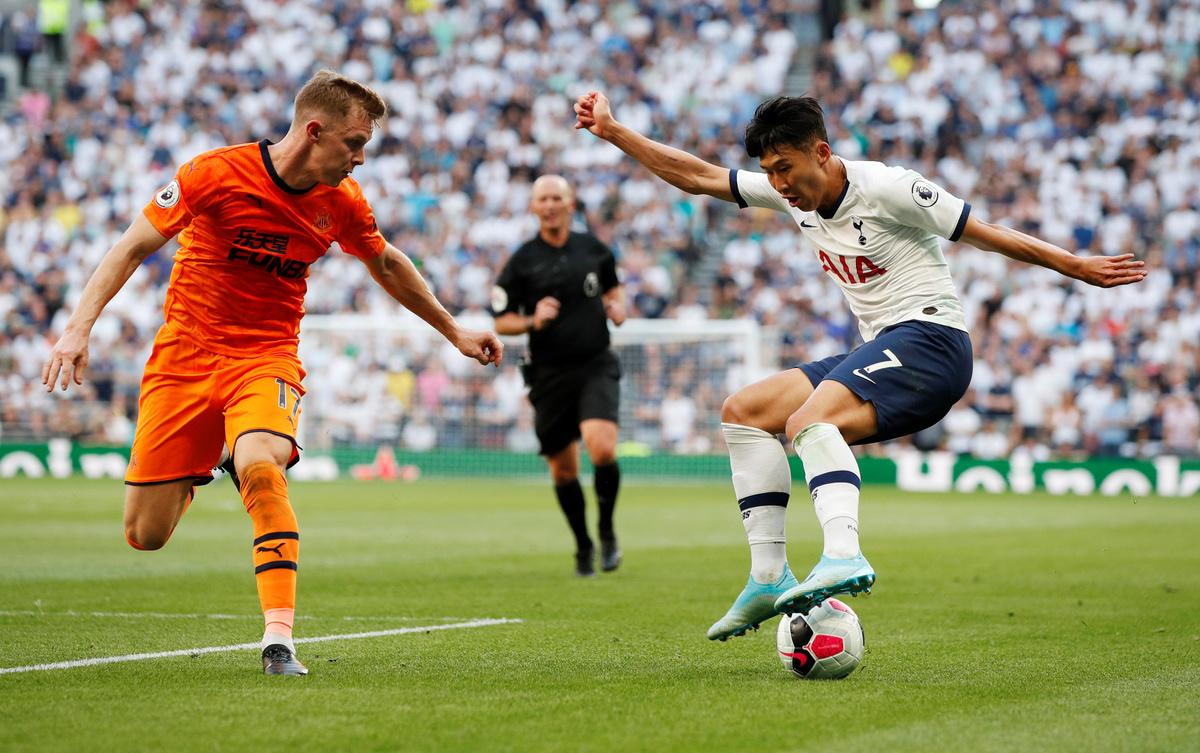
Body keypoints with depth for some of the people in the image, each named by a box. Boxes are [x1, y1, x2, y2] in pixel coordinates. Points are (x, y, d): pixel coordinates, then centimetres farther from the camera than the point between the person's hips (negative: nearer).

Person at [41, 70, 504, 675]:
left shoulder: (342, 204, -2)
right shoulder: (216, 173, -14)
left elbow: (387, 265, 18)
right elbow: (133, 246, -9)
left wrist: (454, 333, 25)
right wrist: (79, 326, -20)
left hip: (268, 357, 1)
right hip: (186, 349, -1)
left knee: (259, 467, -33)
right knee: (145, 534, -1)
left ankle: (279, 638, -30)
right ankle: (193, 476, 36)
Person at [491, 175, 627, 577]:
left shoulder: (593, 249, 5)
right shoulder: (522, 261, -1)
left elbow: (613, 285, 25)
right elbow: (501, 321, 2)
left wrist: (617, 306, 4)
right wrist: (533, 321, -17)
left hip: (596, 367, 0)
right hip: (550, 374, 0)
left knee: (602, 448, -22)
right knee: (563, 470, 6)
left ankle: (607, 530, 2)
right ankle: (583, 546, 29)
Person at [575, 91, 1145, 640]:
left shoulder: (885, 187, -11)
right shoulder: (793, 192, 10)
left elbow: (986, 234, -6)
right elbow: (697, 176, 16)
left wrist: (1077, 267, -6)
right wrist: (613, 132, 11)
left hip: (929, 336, -9)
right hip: (877, 356, 9)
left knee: (810, 420, -32)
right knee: (743, 411, 5)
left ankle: (843, 557, -55)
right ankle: (769, 577, -2)